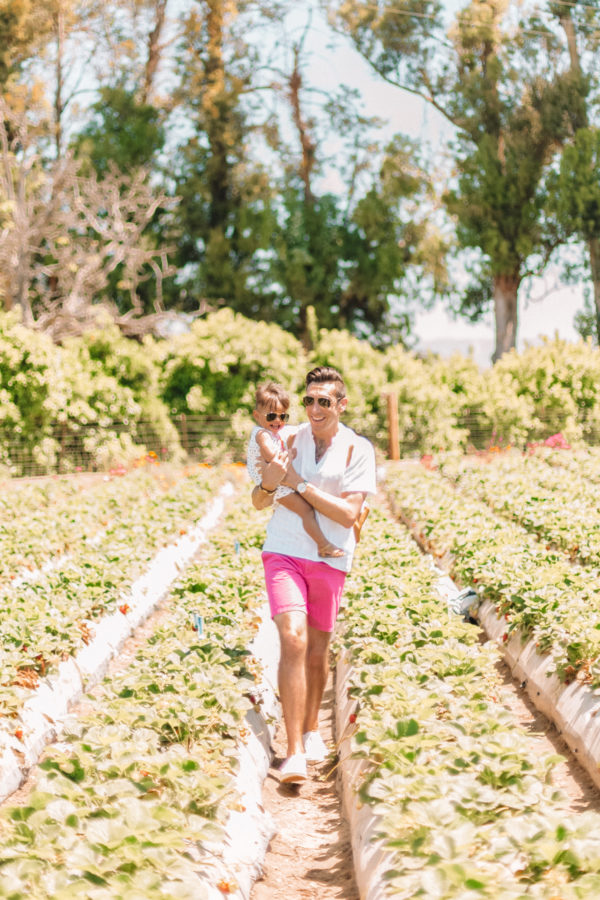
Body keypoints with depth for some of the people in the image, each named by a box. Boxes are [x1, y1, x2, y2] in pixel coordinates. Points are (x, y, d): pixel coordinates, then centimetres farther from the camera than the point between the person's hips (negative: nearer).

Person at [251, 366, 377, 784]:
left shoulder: (358, 449, -2)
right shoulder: (290, 441, 3)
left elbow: (348, 513, -12)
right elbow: (260, 503, 9)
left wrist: (300, 483, -15)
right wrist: (269, 484, -13)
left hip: (330, 560, 1)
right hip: (284, 554, -1)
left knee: (318, 651, 11)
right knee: (293, 640, -18)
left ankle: (311, 727, 39)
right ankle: (294, 752, -19)